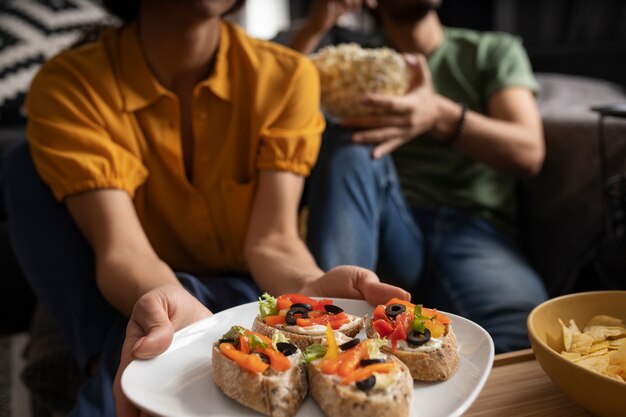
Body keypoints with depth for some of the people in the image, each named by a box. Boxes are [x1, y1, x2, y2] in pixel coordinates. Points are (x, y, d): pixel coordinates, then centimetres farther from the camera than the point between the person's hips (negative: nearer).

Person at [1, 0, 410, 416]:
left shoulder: (287, 76, -12)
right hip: (134, 299, 0)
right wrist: (170, 304, -52)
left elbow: (272, 239, -22)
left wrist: (309, 288, -46)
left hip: (254, 289, 1)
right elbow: (121, 249, -27)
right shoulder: (69, 84, -15)